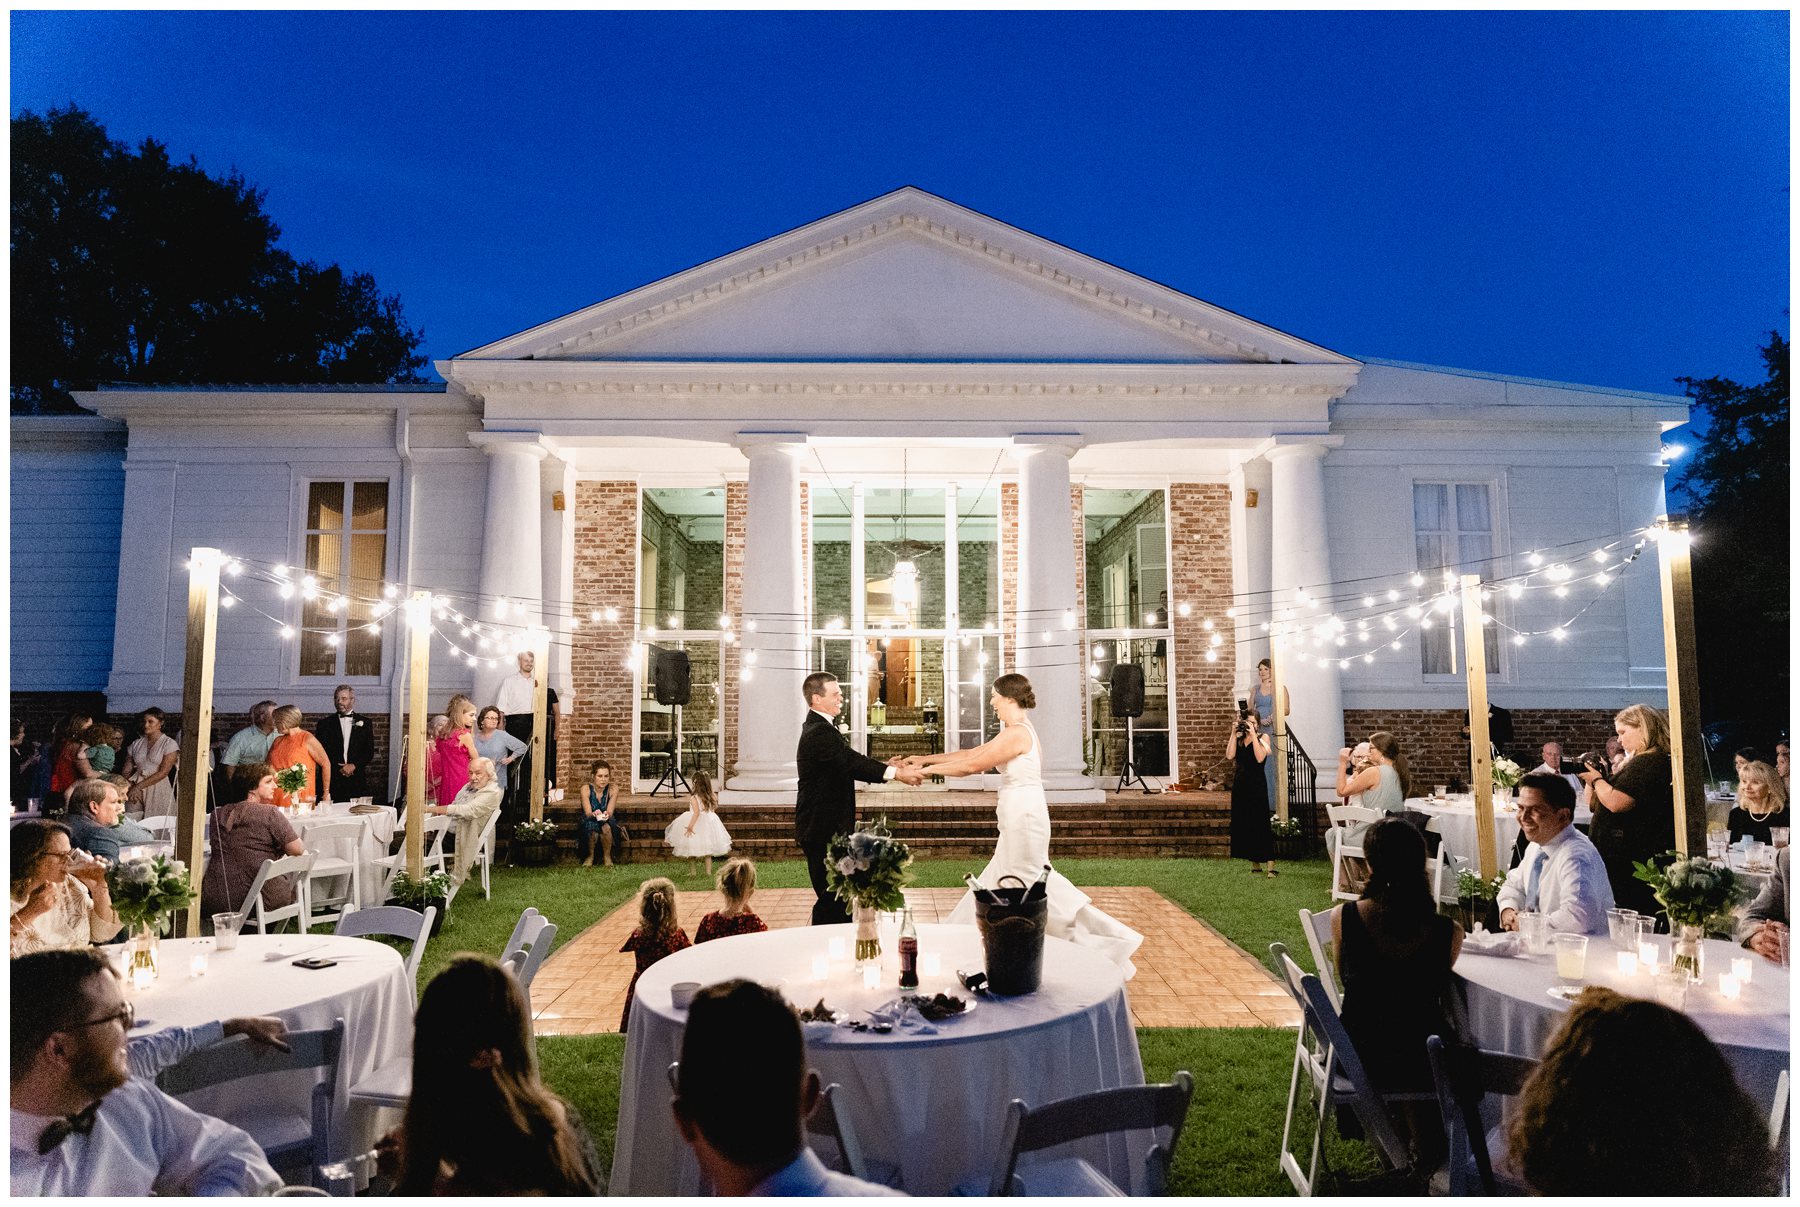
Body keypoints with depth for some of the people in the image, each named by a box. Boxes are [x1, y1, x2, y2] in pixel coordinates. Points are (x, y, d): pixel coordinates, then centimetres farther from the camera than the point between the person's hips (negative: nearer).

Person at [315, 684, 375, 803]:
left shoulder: (365, 722, 11)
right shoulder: (325, 723, 10)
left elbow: (369, 753, 7)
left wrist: (353, 766, -8)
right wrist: (338, 768, -7)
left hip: (357, 781, 0)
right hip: (331, 780, 0)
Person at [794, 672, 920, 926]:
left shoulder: (819, 728, 14)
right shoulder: (820, 732, -19)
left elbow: (849, 763, 14)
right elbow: (852, 762, -26)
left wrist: (884, 766, 2)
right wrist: (894, 773, -25)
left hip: (829, 829, 11)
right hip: (824, 830, -11)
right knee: (831, 898, -5)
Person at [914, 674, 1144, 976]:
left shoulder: (1016, 733, -19)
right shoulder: (1016, 732, 12)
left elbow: (971, 766, -16)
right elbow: (971, 753, 15)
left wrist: (928, 769, -6)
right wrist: (926, 759, 15)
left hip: (1023, 815, -10)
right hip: (1019, 817, 10)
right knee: (1000, 882, 16)